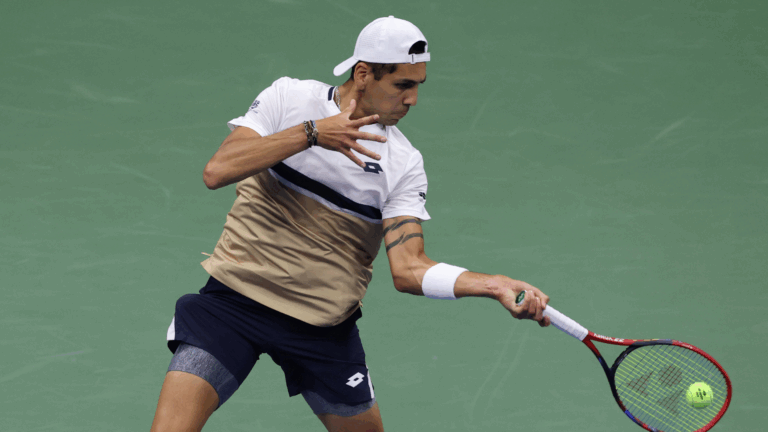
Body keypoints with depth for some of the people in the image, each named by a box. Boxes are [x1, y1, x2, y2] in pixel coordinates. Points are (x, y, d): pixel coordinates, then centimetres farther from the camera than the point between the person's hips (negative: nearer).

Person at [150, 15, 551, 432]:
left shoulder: (403, 163, -4)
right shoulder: (288, 97, -5)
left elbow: (408, 269, -13)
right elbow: (216, 171, -18)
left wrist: (495, 285, -28)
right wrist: (310, 133, -26)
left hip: (322, 326, 2)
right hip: (235, 295, -2)